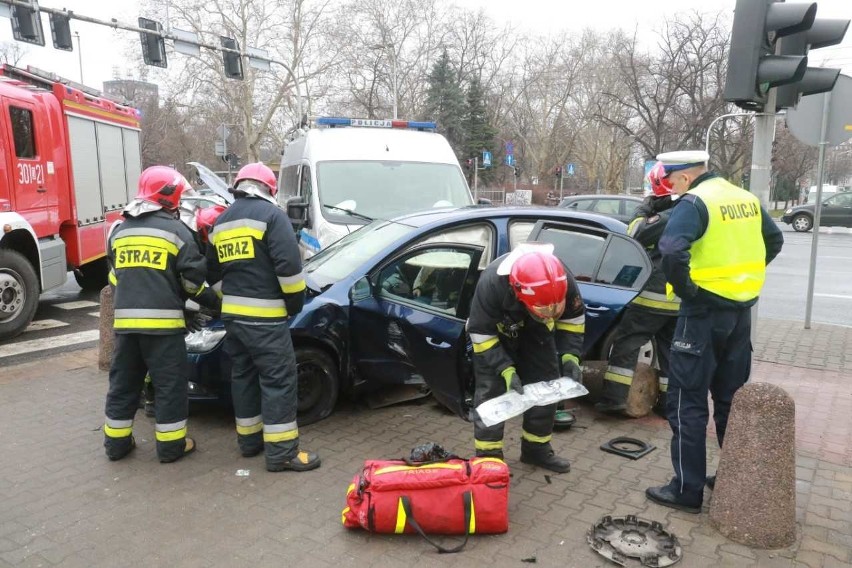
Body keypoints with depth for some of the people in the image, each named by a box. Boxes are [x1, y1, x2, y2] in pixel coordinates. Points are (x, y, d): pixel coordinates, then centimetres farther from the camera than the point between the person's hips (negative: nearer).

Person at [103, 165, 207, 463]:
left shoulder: (120, 229, 13)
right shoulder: (175, 230, -5)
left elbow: (115, 274, 21)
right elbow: (193, 276, -6)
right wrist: (196, 294, 14)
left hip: (125, 318, 6)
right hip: (163, 319, -6)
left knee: (123, 382, 16)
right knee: (169, 384, 3)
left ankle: (117, 442, 25)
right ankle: (171, 445, 9)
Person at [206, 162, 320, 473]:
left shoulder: (221, 222, 15)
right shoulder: (271, 214, -8)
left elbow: (214, 273, 20)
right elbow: (289, 265, -17)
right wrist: (296, 302, -5)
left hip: (232, 315, 8)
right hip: (265, 317, -8)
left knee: (243, 376, 17)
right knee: (279, 380, -3)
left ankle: (249, 439, 27)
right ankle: (281, 452, -2)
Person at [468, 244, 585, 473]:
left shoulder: (563, 280, -32)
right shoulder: (491, 283, -42)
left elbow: (573, 317, -11)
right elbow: (481, 334, -29)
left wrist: (569, 355, -23)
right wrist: (506, 370, -35)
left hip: (536, 330, 4)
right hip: (495, 330, -3)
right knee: (491, 390, -12)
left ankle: (537, 448, 22)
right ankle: (488, 455, 2)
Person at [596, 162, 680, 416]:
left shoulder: (669, 216, -14)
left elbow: (636, 236, -10)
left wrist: (644, 209, 2)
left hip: (656, 294, -8)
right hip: (682, 298, 8)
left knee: (626, 343, -1)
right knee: (670, 349, 15)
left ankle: (614, 398, -3)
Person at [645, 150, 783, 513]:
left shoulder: (695, 201, -14)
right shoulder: (746, 199, 11)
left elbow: (672, 250, -31)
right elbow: (775, 240, 26)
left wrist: (685, 289, -17)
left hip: (706, 312, -8)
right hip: (741, 310, 8)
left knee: (687, 401, 0)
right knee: (732, 397, 17)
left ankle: (687, 490, 6)